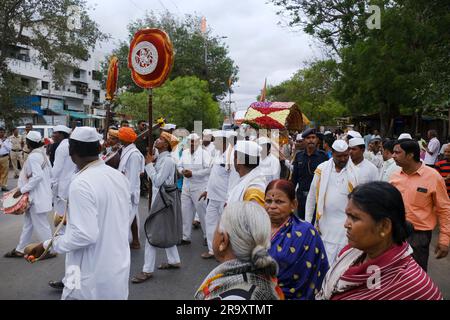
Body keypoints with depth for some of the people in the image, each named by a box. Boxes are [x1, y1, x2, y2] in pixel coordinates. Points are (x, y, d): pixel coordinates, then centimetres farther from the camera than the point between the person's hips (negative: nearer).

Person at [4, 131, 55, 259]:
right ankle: (20, 250, 29)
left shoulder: (33, 157, -19)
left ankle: (49, 250, 13)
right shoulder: (41, 153, 8)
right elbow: (48, 172, 13)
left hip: (36, 196, -10)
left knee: (40, 224, 2)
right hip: (38, 193, 10)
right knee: (28, 223, 18)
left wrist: (22, 190, -20)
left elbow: (37, 176, -27)